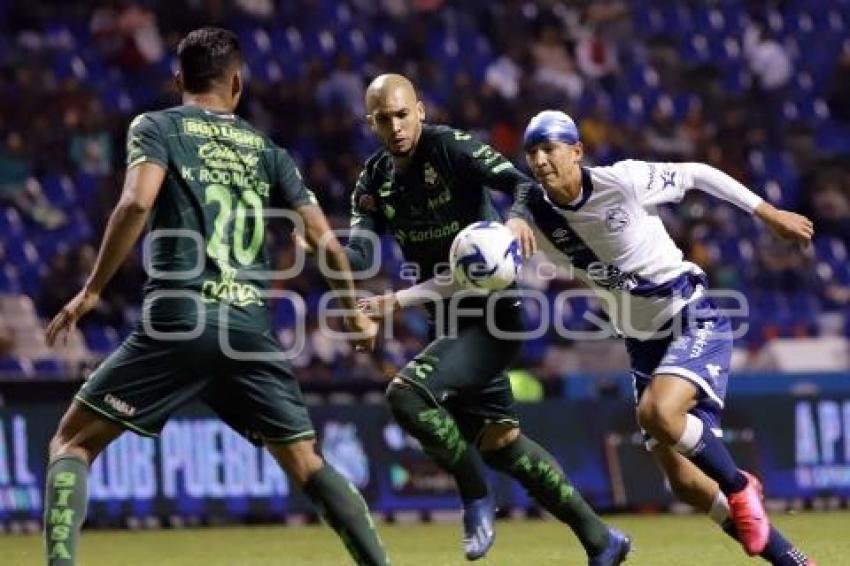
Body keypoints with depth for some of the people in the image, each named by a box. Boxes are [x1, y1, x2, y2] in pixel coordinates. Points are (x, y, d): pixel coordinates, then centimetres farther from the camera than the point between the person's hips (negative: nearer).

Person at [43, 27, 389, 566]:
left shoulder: (155, 127, 8)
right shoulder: (267, 151, 19)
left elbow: (137, 202, -12)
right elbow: (325, 240, 14)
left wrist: (92, 291, -6)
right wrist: (357, 314, 29)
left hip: (180, 319, -3)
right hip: (252, 327, 3)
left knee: (72, 442, 5)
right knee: (307, 464, 16)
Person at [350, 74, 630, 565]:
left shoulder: (450, 147, -12)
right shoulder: (375, 182, 6)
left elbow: (519, 182, -24)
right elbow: (359, 256, -6)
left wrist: (519, 217, -46)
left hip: (494, 315, -8)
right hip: (453, 320, 8)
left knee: (407, 393, -24)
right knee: (499, 443, 12)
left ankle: (476, 496, -5)